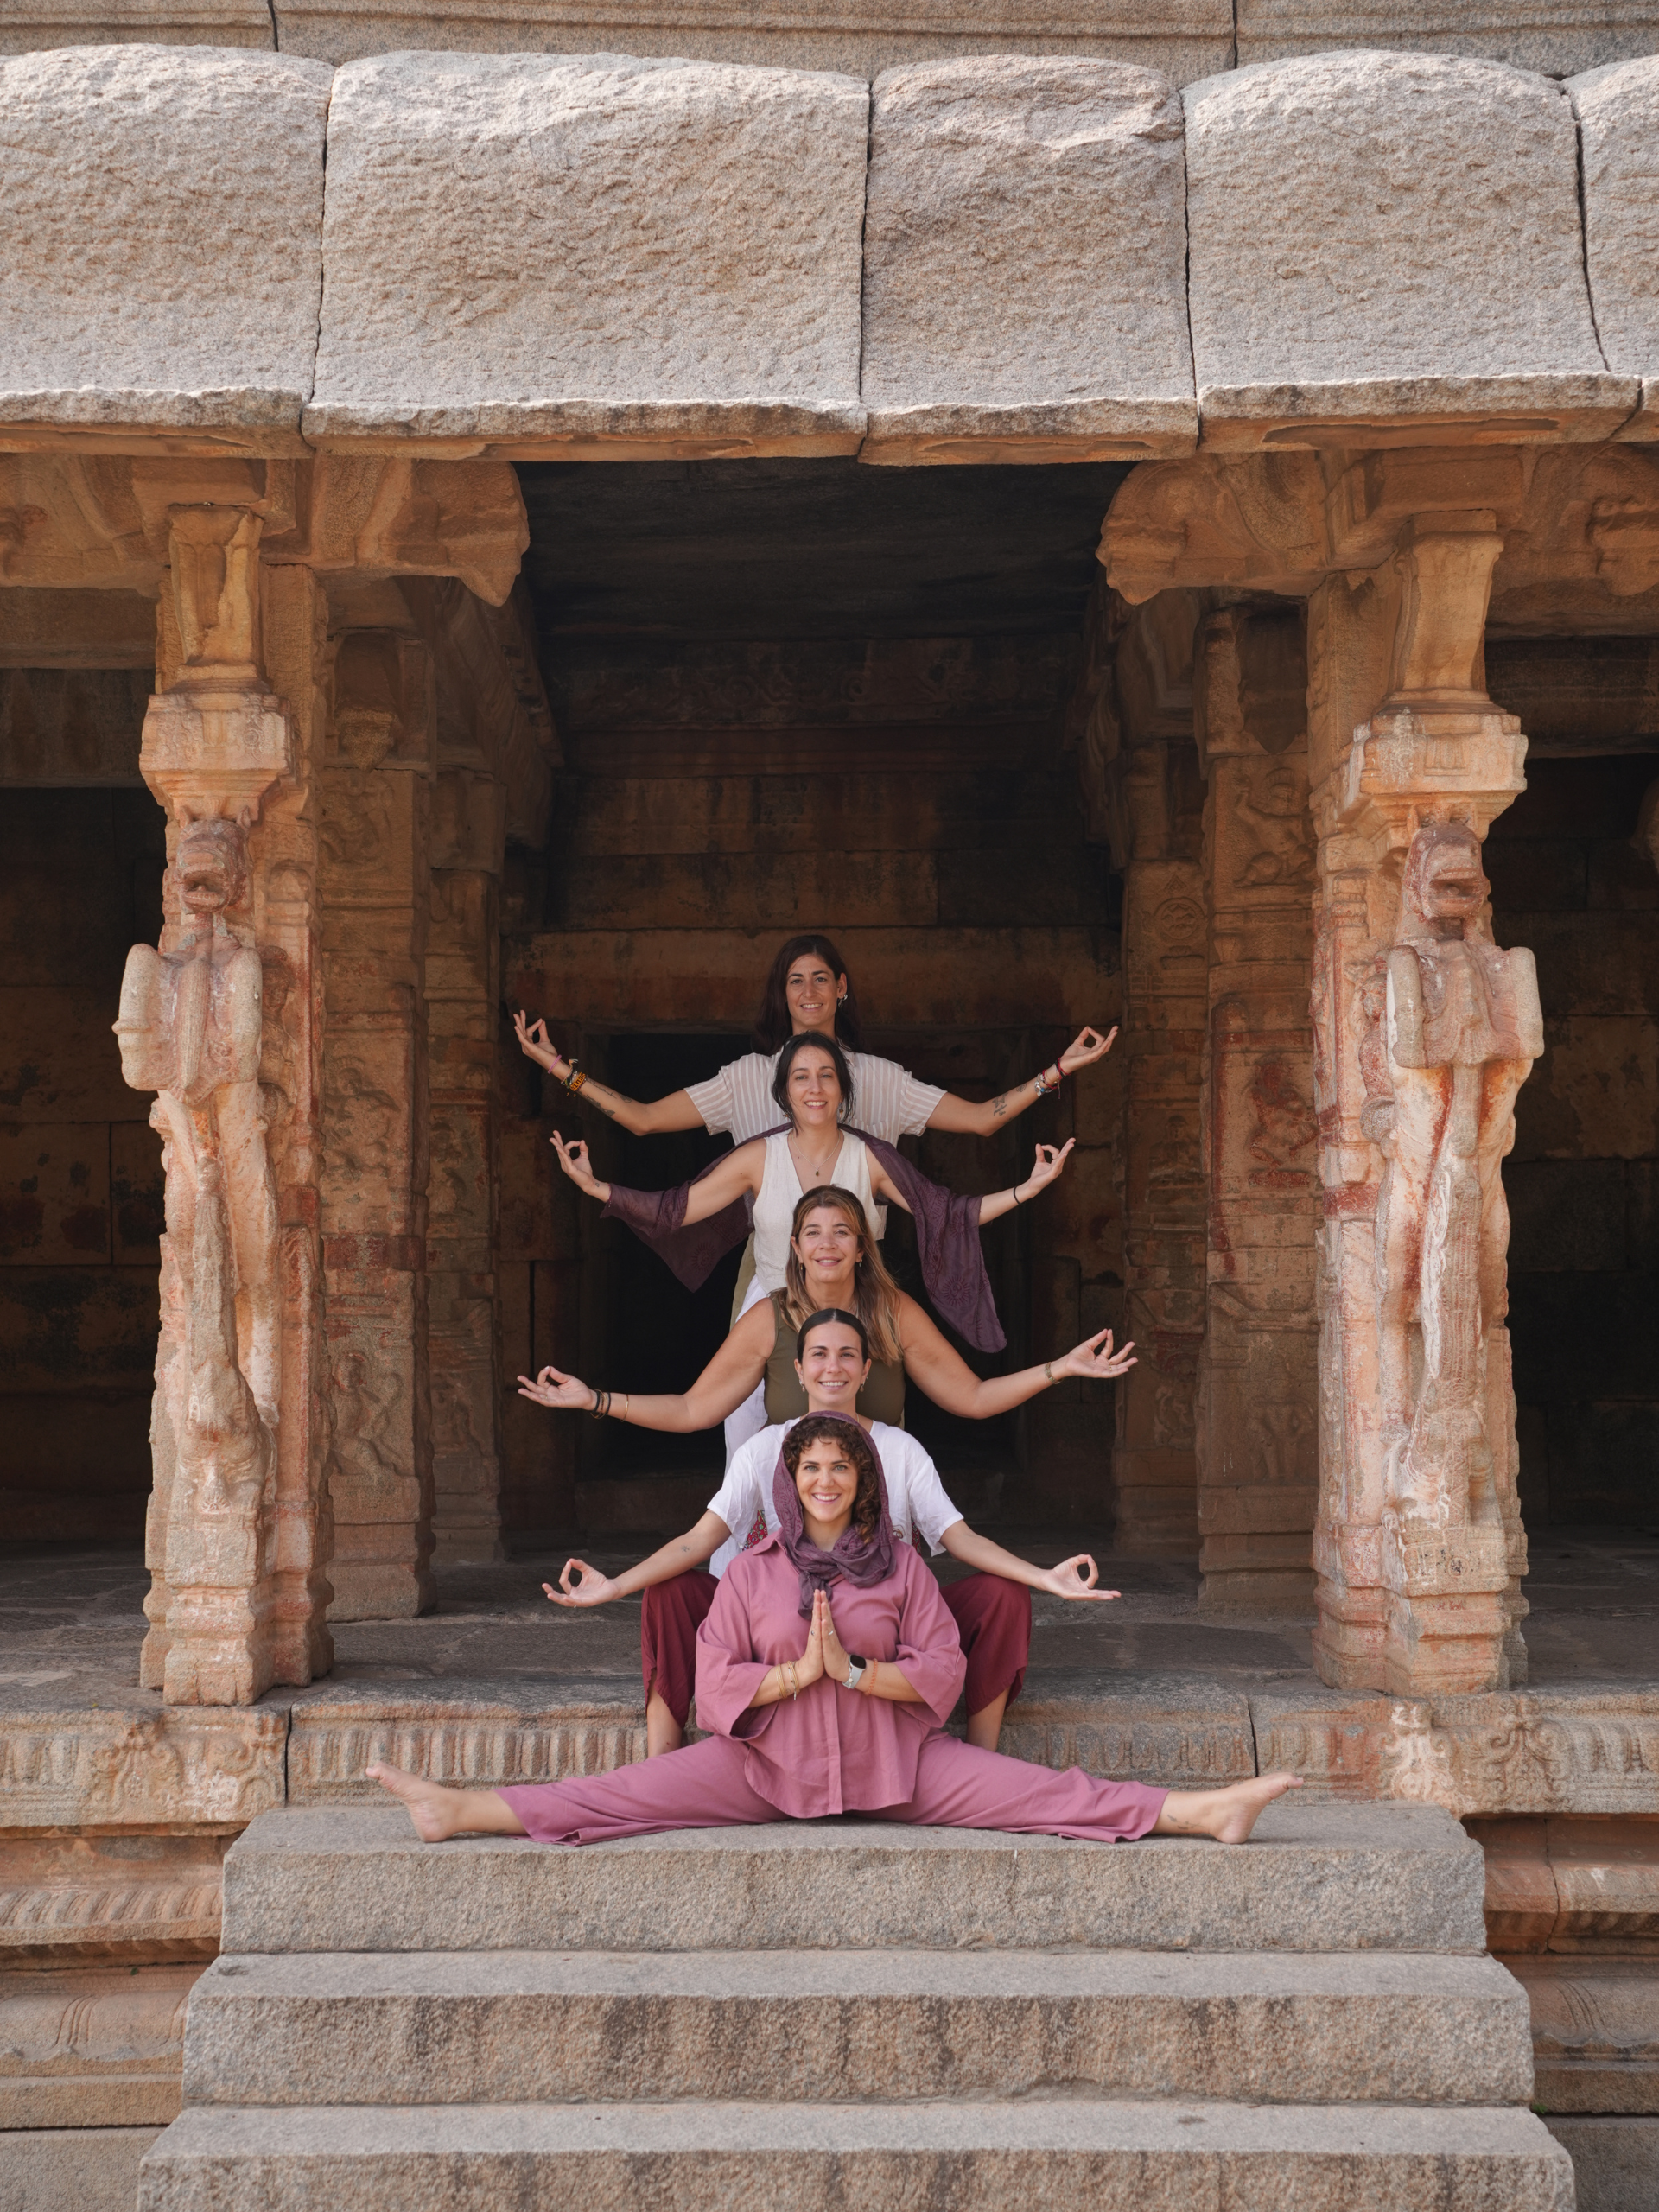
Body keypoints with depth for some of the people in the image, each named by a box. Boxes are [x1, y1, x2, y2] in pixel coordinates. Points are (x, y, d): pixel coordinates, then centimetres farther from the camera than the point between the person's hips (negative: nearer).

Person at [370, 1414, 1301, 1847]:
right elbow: (714, 1684, -1)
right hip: (771, 1761, 0)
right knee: (628, 1792, -12)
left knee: (1037, 1790, -13)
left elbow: (943, 1672, -2)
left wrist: (855, 1671, -14)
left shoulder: (900, 1565, 5)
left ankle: (1199, 1812, -19)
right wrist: (798, 1671, -15)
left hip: (893, 1759, 0)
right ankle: (464, 1810, -18)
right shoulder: (755, 1571, 5)